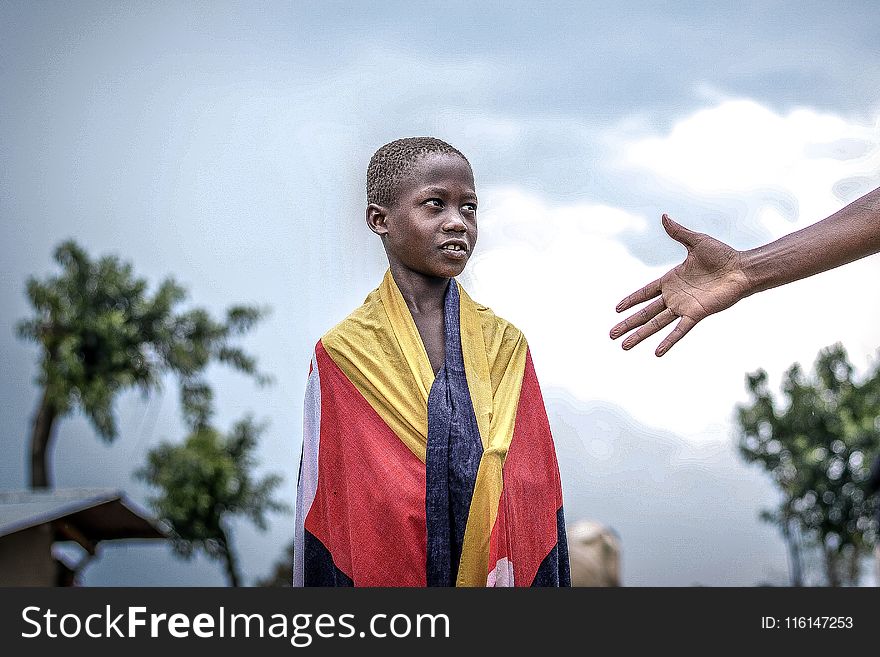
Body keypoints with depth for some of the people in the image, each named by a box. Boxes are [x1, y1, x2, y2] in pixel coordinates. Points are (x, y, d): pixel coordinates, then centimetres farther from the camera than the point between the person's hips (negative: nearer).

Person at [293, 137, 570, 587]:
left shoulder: (505, 346, -1)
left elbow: (535, 501, 0)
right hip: (383, 573, -2)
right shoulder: (342, 355, -9)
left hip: (502, 571, 2)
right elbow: (325, 510, -6)